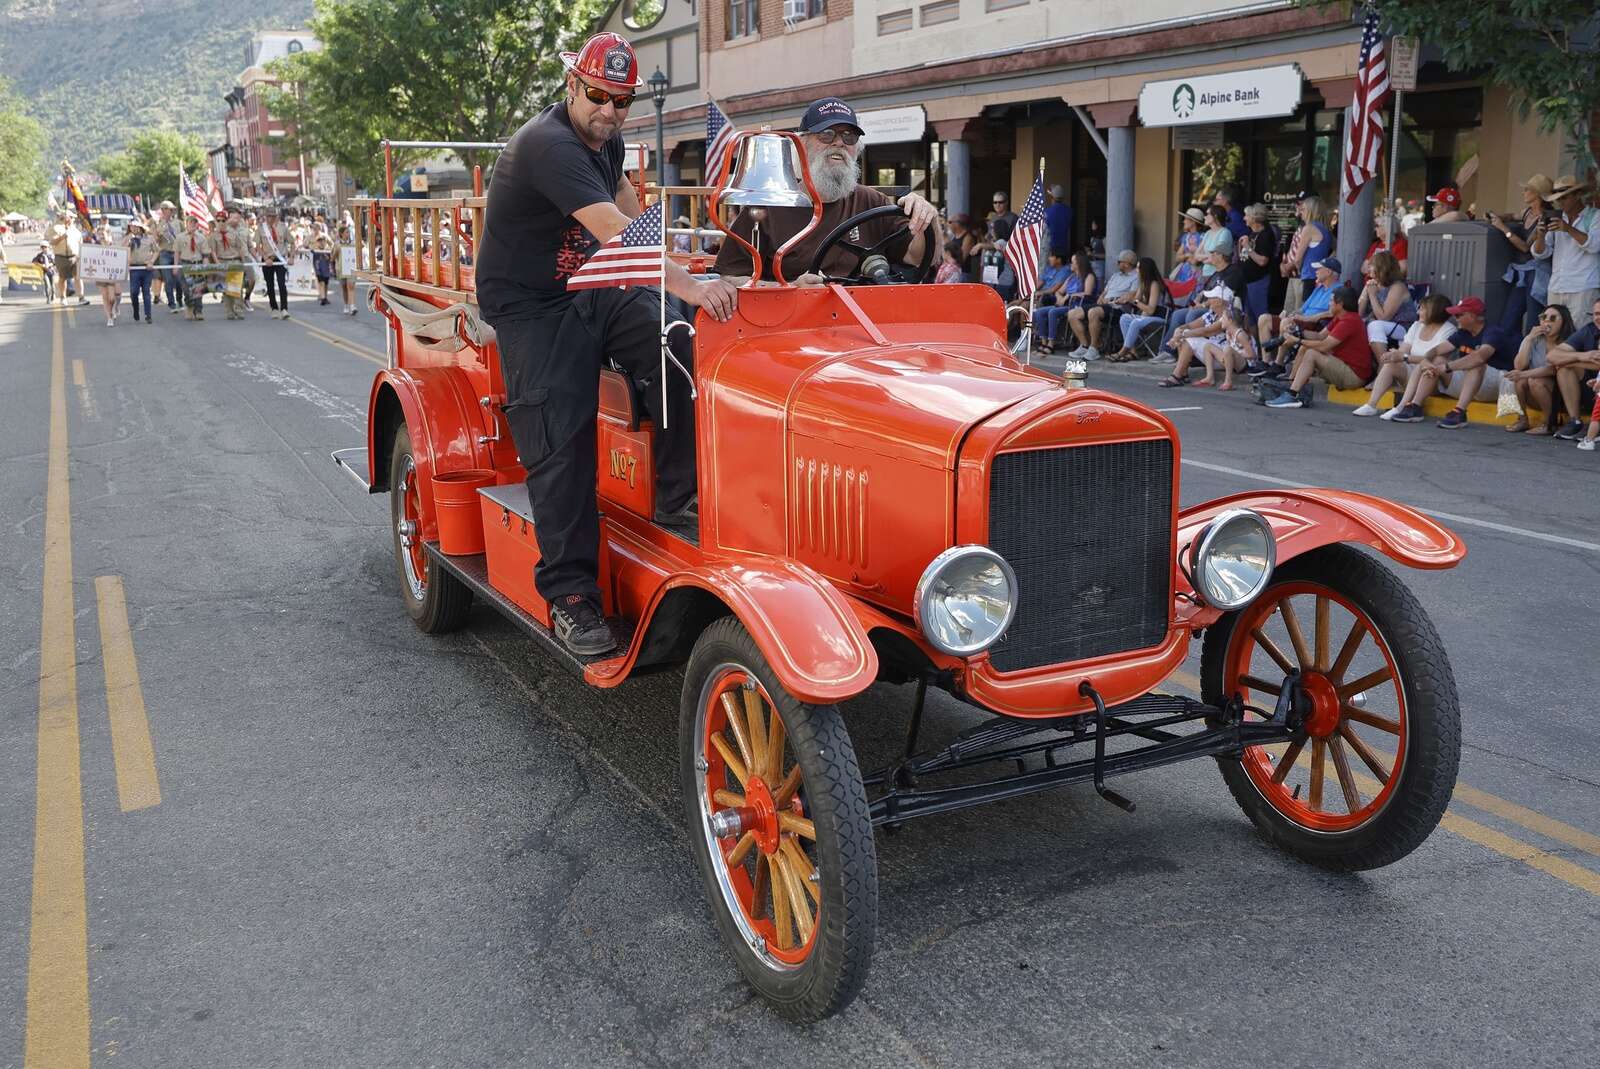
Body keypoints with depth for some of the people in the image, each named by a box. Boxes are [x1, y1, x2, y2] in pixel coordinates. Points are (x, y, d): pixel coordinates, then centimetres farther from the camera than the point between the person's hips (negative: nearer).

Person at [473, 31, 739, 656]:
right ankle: (569, 595, -12)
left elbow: (624, 198, 30)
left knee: (674, 344, -19)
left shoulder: (605, 140, 6)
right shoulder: (548, 146, -23)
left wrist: (661, 248, 23)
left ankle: (679, 495, -15)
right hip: (530, 305, -8)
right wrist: (687, 287, -45)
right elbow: (615, 232, -37)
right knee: (561, 444, -16)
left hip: (589, 287, 8)